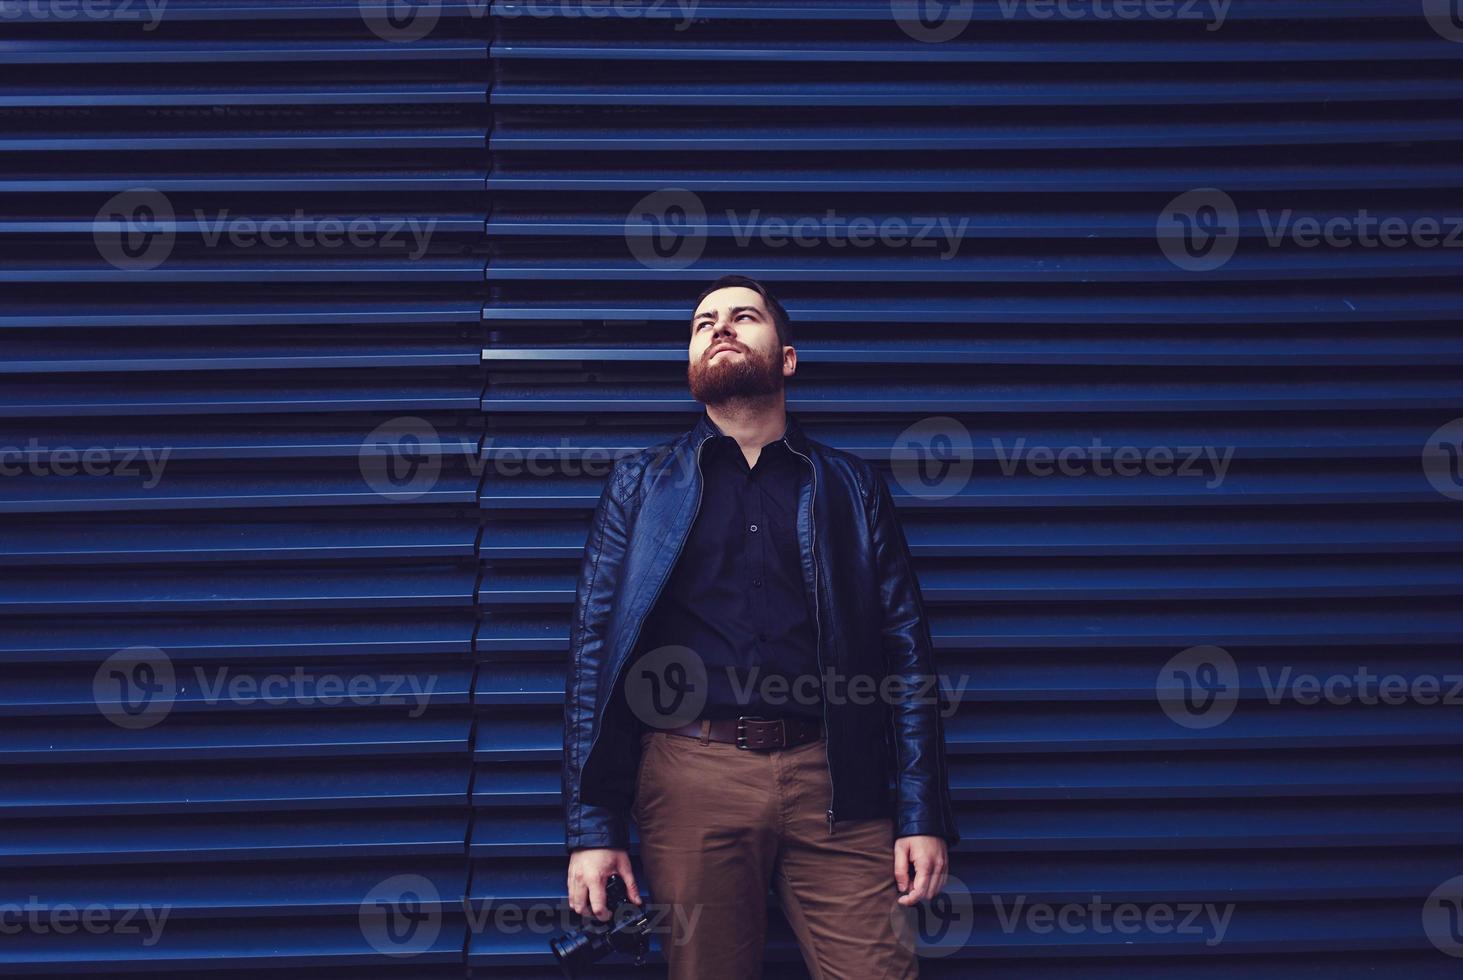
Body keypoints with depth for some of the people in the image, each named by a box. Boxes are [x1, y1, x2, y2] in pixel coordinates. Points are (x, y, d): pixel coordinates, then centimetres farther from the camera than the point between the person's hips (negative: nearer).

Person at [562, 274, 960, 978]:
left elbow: (906, 652, 9)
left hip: (832, 781, 0)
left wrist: (923, 817, -1)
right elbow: (595, 655, 6)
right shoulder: (641, 485, 13)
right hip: (692, 775, 0)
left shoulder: (851, 488, 14)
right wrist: (592, 828, -3)